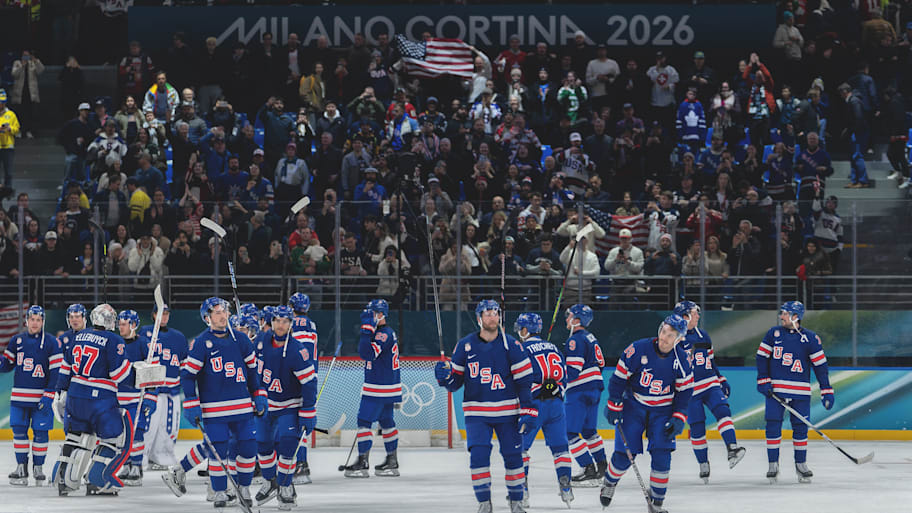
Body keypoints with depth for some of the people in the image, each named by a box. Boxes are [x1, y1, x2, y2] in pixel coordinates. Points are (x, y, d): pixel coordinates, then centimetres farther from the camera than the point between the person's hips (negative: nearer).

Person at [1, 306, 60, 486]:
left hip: (41, 396, -3)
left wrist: (48, 396, -13)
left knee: (40, 433, 0)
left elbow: (56, 371, -6)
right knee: (19, 430, 1)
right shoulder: (17, 340, 8)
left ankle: (38, 468, 12)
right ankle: (21, 468, 9)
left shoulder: (51, 342, -4)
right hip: (20, 396, 3)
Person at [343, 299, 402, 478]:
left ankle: (362, 463, -10)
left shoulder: (384, 334, -18)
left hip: (379, 388, -11)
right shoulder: (388, 332, 15)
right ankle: (392, 462, 20)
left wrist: (367, 329, -28)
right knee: (386, 421, 15)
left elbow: (367, 353, -29)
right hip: (387, 388, 11)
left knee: (364, 421, -9)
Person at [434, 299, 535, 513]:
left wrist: (528, 411, -7)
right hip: (476, 413, 0)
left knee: (513, 455, 4)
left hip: (507, 412, 0)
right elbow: (455, 381, 7)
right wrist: (446, 376, -16)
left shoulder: (511, 345, -3)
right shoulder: (465, 345, 1)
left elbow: (524, 380, -2)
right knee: (478, 454, -12)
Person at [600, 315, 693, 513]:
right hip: (633, 406, -2)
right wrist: (614, 406, -9)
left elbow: (684, 391, 0)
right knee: (624, 454, -2)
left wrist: (678, 419, -7)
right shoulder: (638, 350, -18)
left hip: (662, 411, 2)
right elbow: (619, 376, -9)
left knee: (661, 454, -11)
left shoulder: (682, 360, -9)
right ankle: (609, 482, 29)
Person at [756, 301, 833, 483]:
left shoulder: (810, 338, -1)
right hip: (775, 389, 1)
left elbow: (820, 365, 0)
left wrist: (826, 391, -4)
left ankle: (801, 463, 15)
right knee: (773, 425, -5)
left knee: (800, 427, 1)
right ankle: (773, 464, 3)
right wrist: (763, 381, -4)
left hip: (800, 391, -1)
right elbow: (762, 356, 6)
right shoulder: (774, 333, 3)